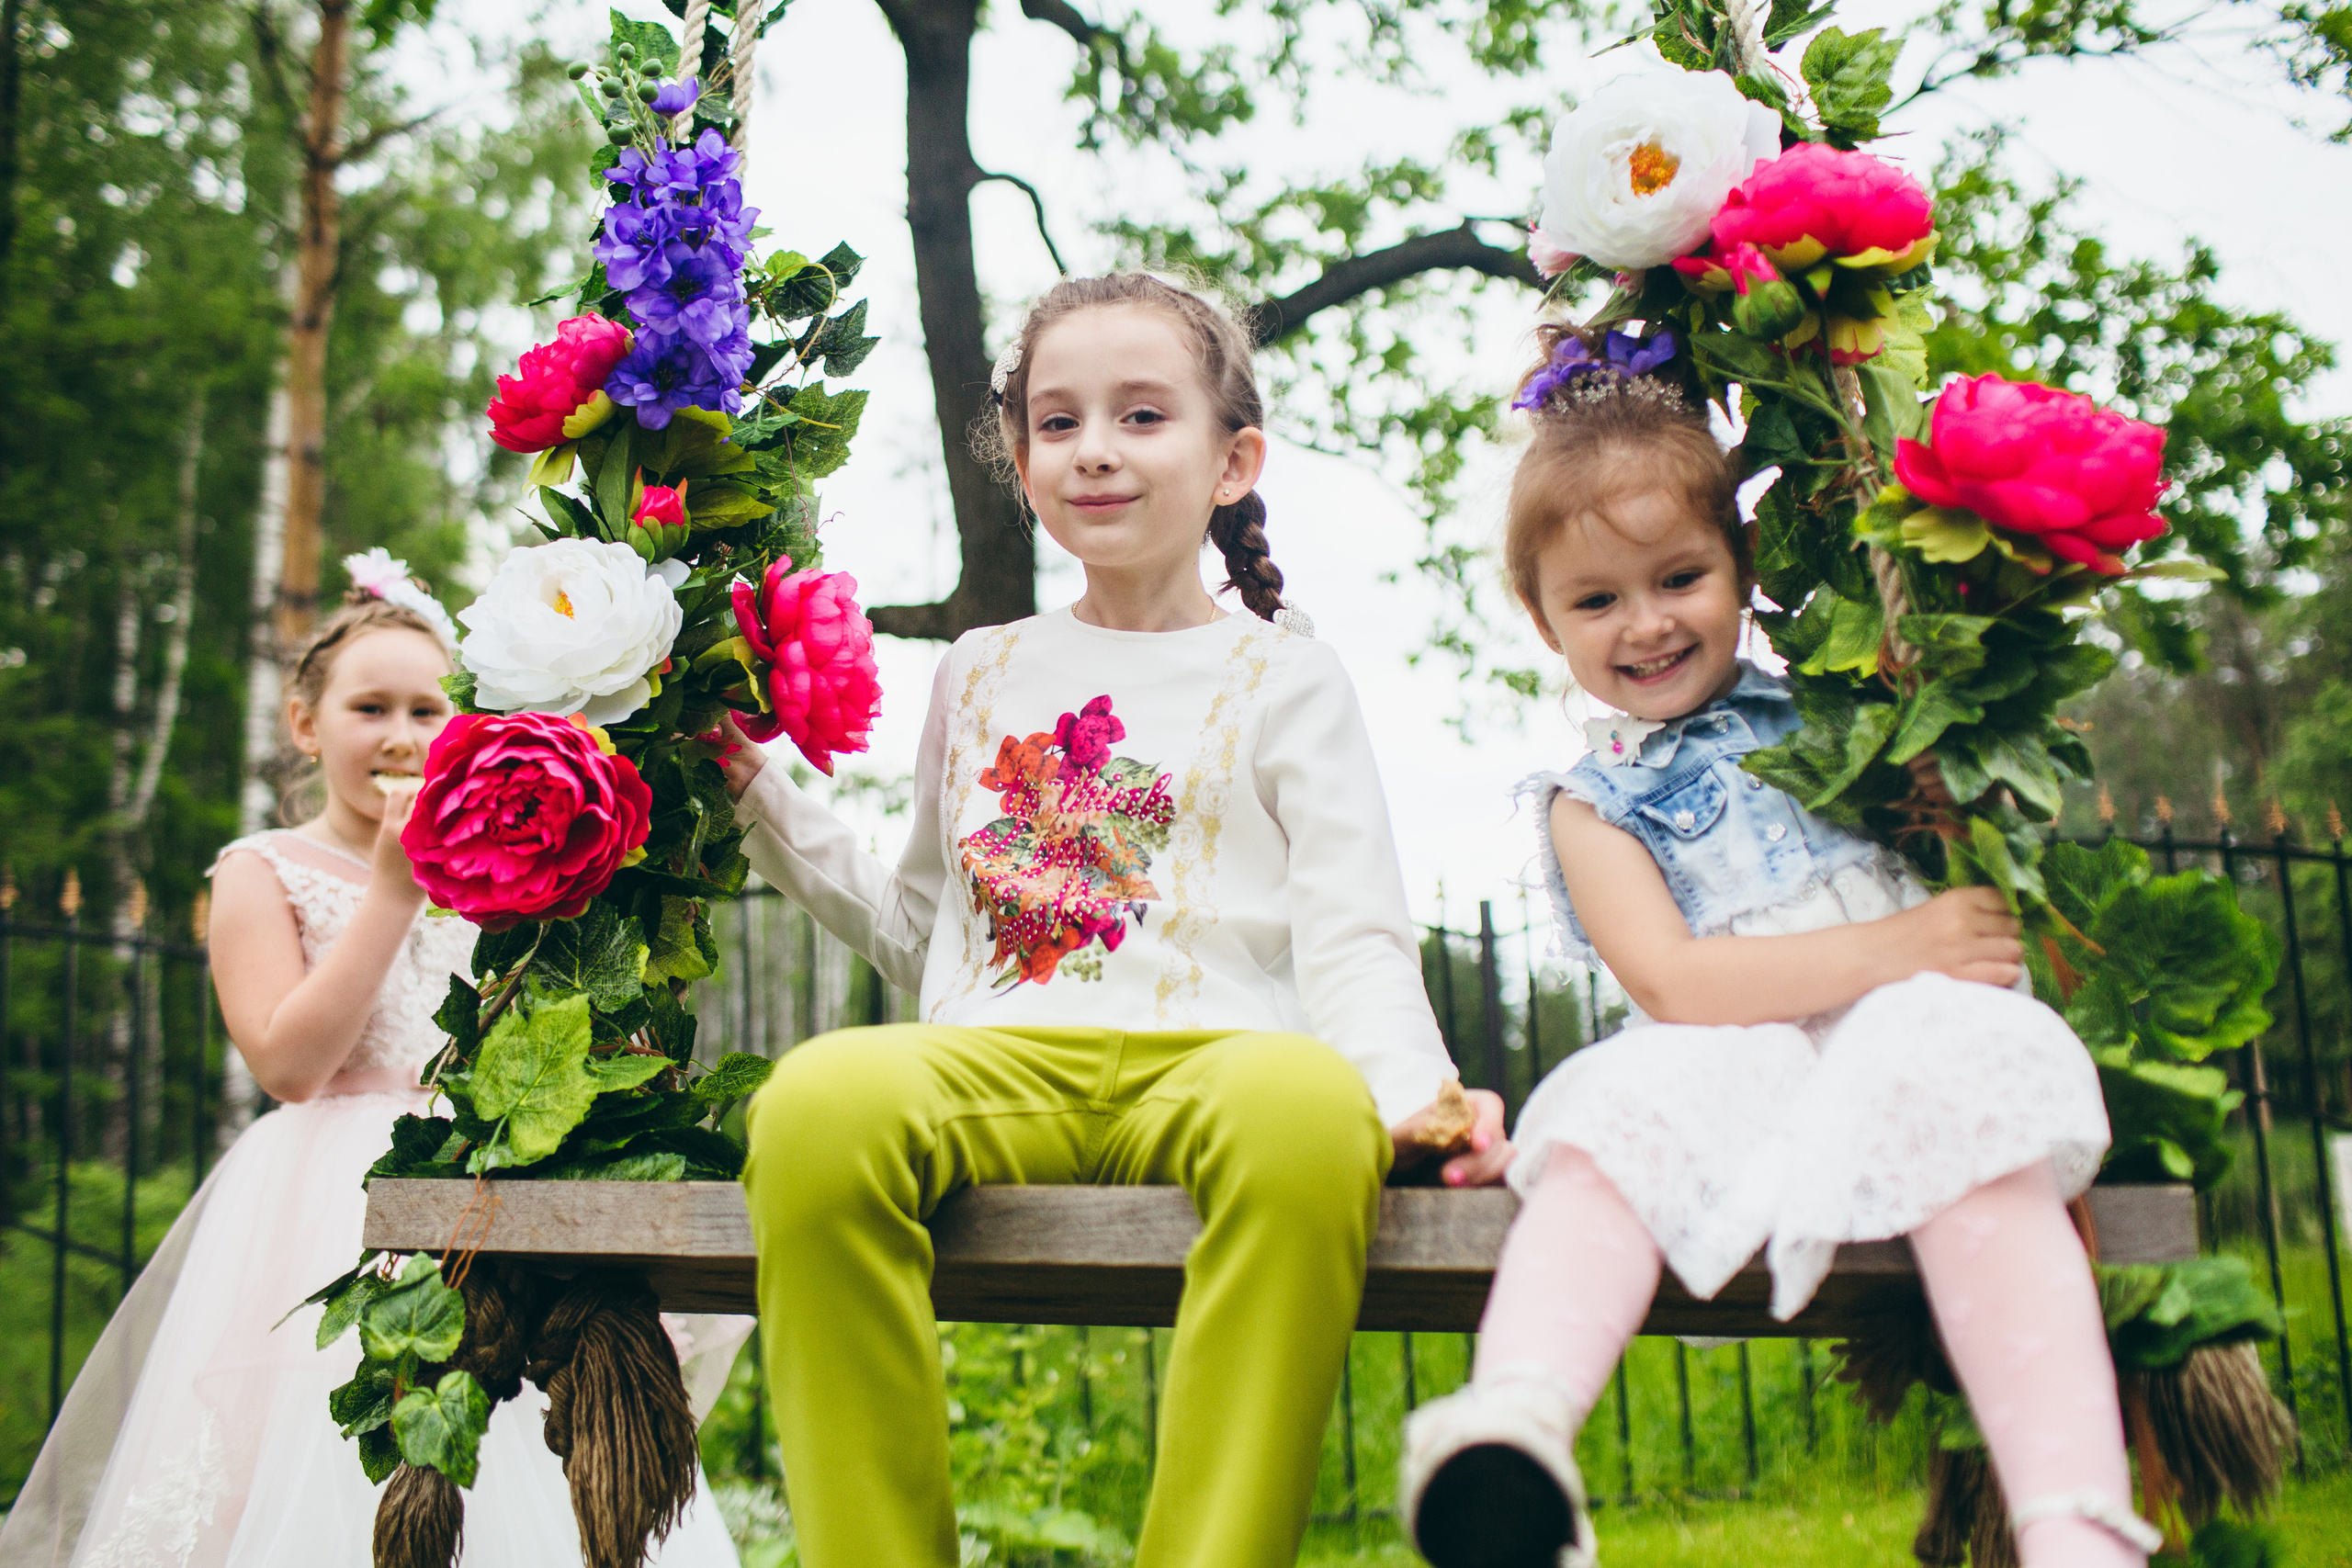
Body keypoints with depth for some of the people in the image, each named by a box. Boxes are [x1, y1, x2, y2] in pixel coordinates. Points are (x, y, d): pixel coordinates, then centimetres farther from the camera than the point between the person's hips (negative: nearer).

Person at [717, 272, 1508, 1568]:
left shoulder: (1281, 677, 16)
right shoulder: (983, 671, 26)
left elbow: (1350, 938, 5)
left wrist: (1411, 1089, -16)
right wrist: (755, 791, 25)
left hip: (1211, 1055, -2)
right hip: (990, 1061, 2)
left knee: (1310, 1109, -40)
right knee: (816, 1101, -34)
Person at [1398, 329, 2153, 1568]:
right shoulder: (1596, 804, 13)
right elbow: (1670, 979, -5)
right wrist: (1892, 947, -12)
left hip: (1920, 1041, 1)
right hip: (1741, 1068, -1)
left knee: (1974, 1128, -33)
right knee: (1621, 1115, -32)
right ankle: (1515, 1421, -52)